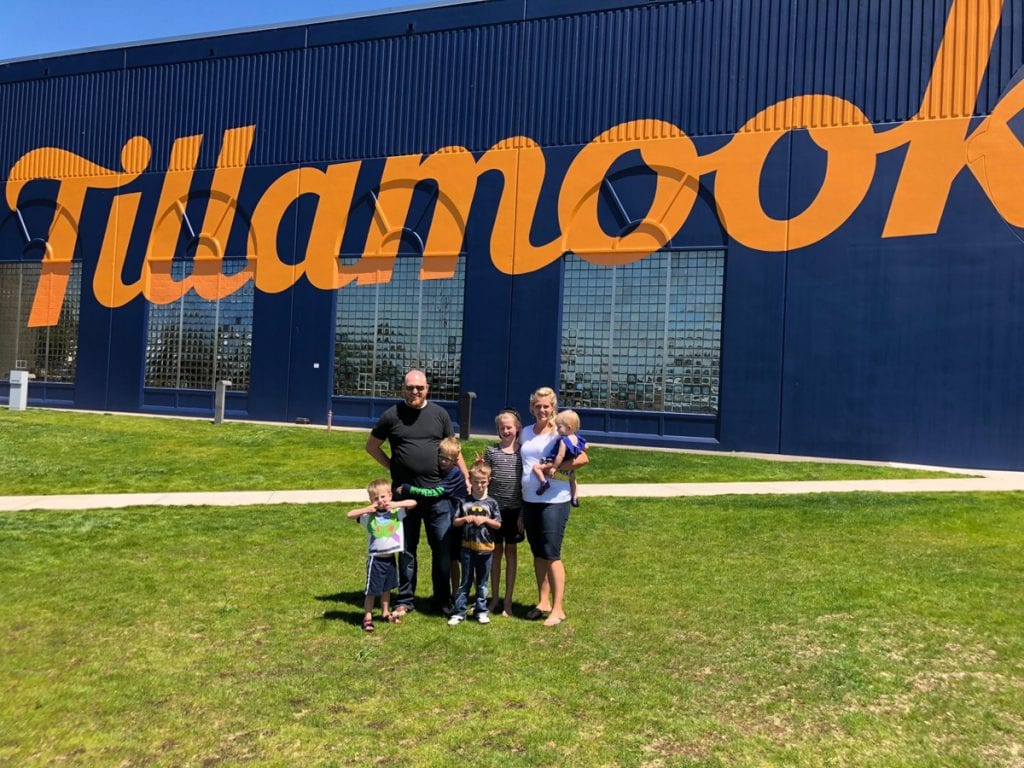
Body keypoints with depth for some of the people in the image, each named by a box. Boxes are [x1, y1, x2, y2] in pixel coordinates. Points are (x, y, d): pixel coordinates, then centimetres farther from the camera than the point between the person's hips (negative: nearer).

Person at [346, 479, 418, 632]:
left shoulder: (396, 511, -5)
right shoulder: (368, 516, -10)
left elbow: (413, 502, -9)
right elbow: (349, 515, -17)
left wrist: (396, 504, -20)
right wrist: (367, 509, -24)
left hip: (391, 558, 4)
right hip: (376, 559, -3)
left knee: (387, 588, 21)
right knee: (372, 590, 2)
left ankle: (385, 613, 36)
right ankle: (367, 618, 13)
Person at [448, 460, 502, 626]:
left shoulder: (491, 503, -1)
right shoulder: (464, 502, 0)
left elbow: (498, 524, 1)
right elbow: (455, 522, 4)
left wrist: (485, 519, -14)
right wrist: (465, 519, -15)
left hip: (485, 548, 0)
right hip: (468, 547, 0)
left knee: (482, 582, 10)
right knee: (465, 582, 7)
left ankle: (481, 611, 21)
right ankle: (459, 612, 11)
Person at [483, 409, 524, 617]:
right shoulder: (491, 451, 3)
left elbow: (526, 484, 0)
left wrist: (522, 514, -3)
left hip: (514, 509, -1)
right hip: (494, 508, 1)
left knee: (511, 551, 7)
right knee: (496, 551, 9)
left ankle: (508, 600, 15)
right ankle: (494, 598, 20)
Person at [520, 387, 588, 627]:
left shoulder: (560, 432, -8)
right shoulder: (526, 433, 10)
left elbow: (583, 458, -16)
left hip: (554, 501, -6)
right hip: (529, 500, 6)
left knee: (551, 555, -3)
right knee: (538, 553, 14)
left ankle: (558, 608, 6)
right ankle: (543, 602, 26)